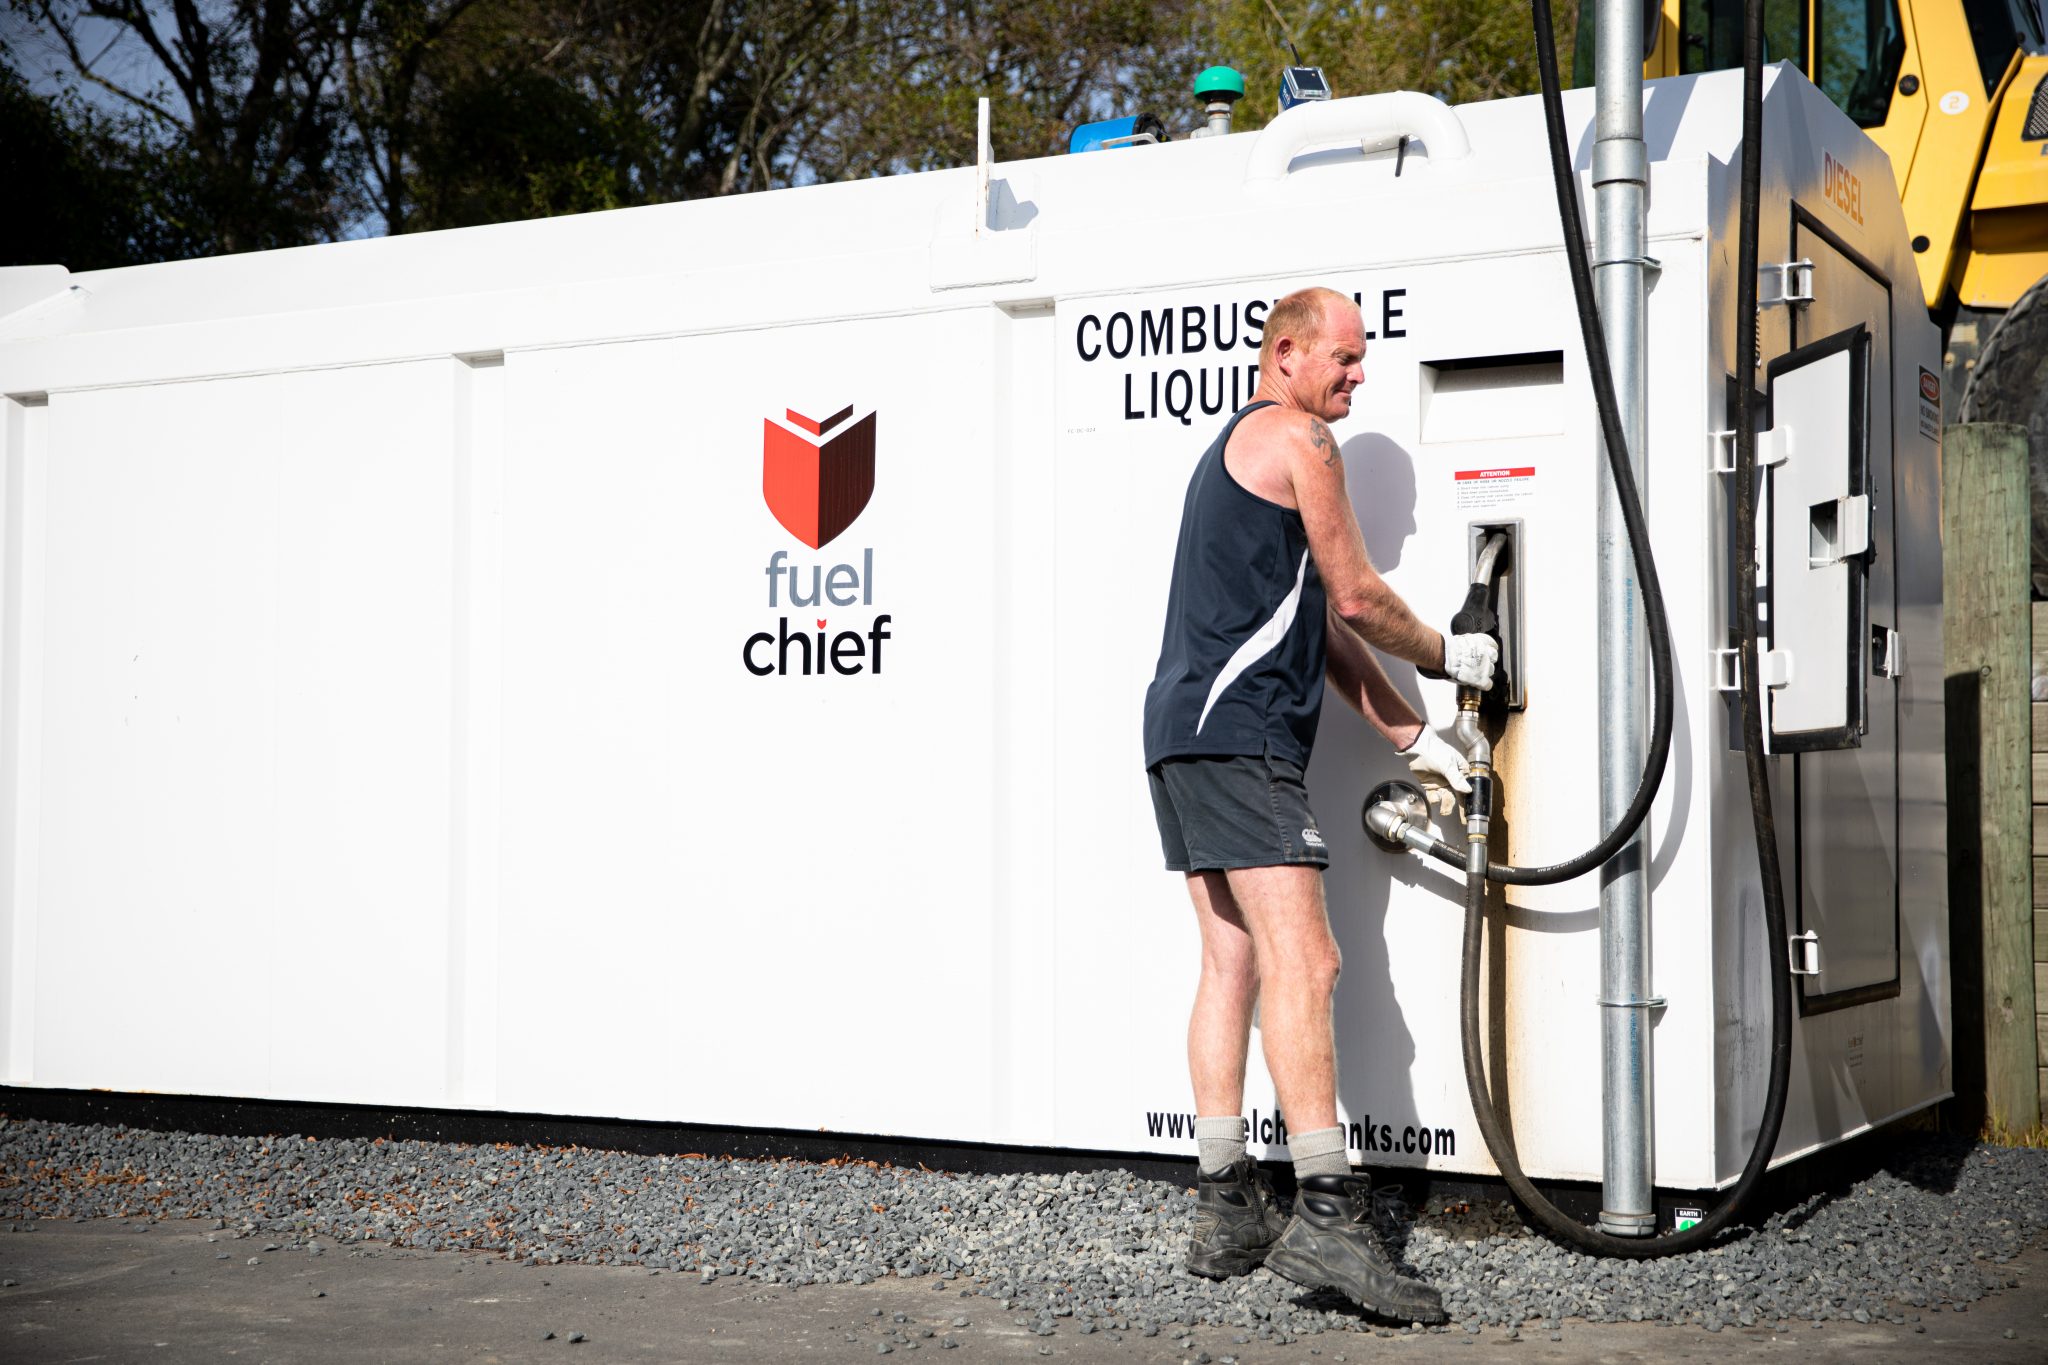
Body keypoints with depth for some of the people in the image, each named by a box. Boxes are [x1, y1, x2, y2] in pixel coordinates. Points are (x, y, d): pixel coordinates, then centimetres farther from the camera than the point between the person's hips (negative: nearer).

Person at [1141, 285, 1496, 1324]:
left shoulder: (1236, 447, 29)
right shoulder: (1298, 439, -2)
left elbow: (1323, 630, 26)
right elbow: (1358, 598, 0)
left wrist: (1411, 739, 22)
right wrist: (1446, 656, 18)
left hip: (1181, 733, 11)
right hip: (1238, 733, -11)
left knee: (1233, 962, 8)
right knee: (1302, 963, -16)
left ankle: (1225, 1211, 9)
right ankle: (1325, 1215, -22)